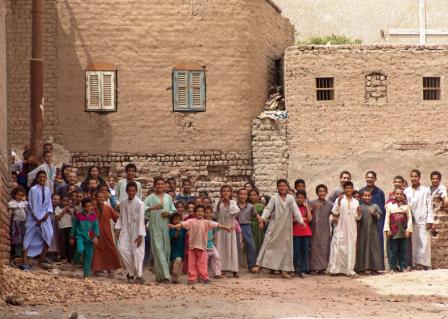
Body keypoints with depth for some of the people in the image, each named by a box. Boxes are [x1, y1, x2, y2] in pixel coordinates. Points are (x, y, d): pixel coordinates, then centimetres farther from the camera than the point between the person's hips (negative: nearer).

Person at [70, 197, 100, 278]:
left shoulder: (93, 216, 5)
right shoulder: (79, 215, 0)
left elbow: (96, 226, 3)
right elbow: (74, 226, 9)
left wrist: (96, 236, -12)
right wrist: (72, 237, 12)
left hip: (89, 238, 3)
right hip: (80, 236, -3)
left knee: (88, 256, 2)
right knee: (80, 250, -28)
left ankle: (86, 274, 12)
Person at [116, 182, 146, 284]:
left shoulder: (139, 203, -12)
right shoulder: (123, 202, 3)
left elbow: (141, 219, -14)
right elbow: (121, 216, 12)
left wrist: (140, 235, -16)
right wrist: (118, 229, 5)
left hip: (136, 231, -4)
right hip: (126, 230, 4)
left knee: (137, 252, -5)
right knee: (122, 249, -6)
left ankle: (139, 276, 3)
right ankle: (131, 272, 10)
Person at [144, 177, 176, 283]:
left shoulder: (168, 198, 15)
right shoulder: (150, 198, 4)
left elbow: (174, 210, 16)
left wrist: (169, 213, -4)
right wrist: (153, 207, -20)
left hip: (166, 226, 4)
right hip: (155, 226, -4)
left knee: (166, 249, 2)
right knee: (158, 249, -10)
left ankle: (162, 274, 10)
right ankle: (165, 274, -14)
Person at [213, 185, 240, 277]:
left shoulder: (232, 202, 2)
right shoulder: (219, 203, 5)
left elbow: (237, 211, -16)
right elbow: (214, 215, -1)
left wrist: (229, 202, -20)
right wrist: (218, 204, -11)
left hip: (230, 228, -1)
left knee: (232, 247, -2)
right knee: (221, 248, -1)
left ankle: (235, 270, -2)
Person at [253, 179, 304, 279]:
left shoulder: (291, 198, 3)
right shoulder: (274, 198, -2)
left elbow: (295, 210, -4)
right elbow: (268, 209, -8)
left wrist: (300, 220, -16)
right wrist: (263, 219, -23)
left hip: (286, 228, 3)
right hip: (274, 227, -3)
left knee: (286, 248, 6)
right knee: (268, 244, -7)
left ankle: (283, 270, 12)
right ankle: (259, 265, -6)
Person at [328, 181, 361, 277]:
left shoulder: (355, 202, 8)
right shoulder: (340, 199, 0)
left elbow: (357, 217, 11)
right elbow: (334, 212, -7)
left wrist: (358, 212, -10)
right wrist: (338, 203, -19)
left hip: (351, 228, 3)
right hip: (340, 227, -3)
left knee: (351, 247, 3)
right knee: (338, 247, -6)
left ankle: (349, 269, 7)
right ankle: (334, 268, -2)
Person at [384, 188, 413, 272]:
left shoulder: (406, 205, 7)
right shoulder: (390, 205, 3)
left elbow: (409, 218, 5)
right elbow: (387, 217, 2)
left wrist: (409, 229, -2)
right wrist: (387, 230, -3)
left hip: (404, 232, 1)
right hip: (393, 232, -1)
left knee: (403, 250, 4)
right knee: (393, 250, 0)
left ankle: (403, 266, 11)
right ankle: (393, 267, 6)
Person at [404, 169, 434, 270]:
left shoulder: (426, 191, 4)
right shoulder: (406, 191, 10)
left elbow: (429, 206, 2)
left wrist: (429, 221, -5)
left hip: (422, 221, -2)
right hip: (410, 221, 2)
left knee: (424, 242, -5)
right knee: (412, 243, 1)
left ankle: (425, 264, -3)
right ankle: (413, 263, 4)